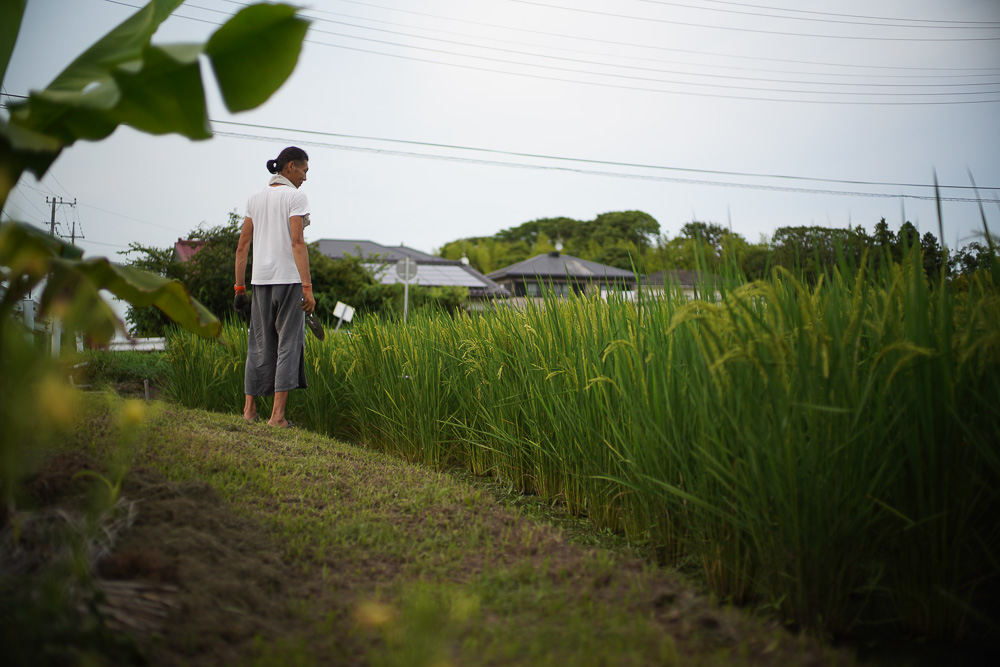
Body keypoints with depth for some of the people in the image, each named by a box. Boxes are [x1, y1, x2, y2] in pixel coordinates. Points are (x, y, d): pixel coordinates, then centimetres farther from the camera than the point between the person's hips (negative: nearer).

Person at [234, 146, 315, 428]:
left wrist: (239, 287, 13)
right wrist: (307, 287, -17)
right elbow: (297, 242, -15)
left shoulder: (255, 198, 13)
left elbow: (242, 245, 10)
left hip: (261, 278, 6)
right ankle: (277, 415, -5)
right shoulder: (296, 196, -5)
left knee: (260, 343, 13)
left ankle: (249, 409, 18)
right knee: (289, 342, -2)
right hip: (289, 277, -6)